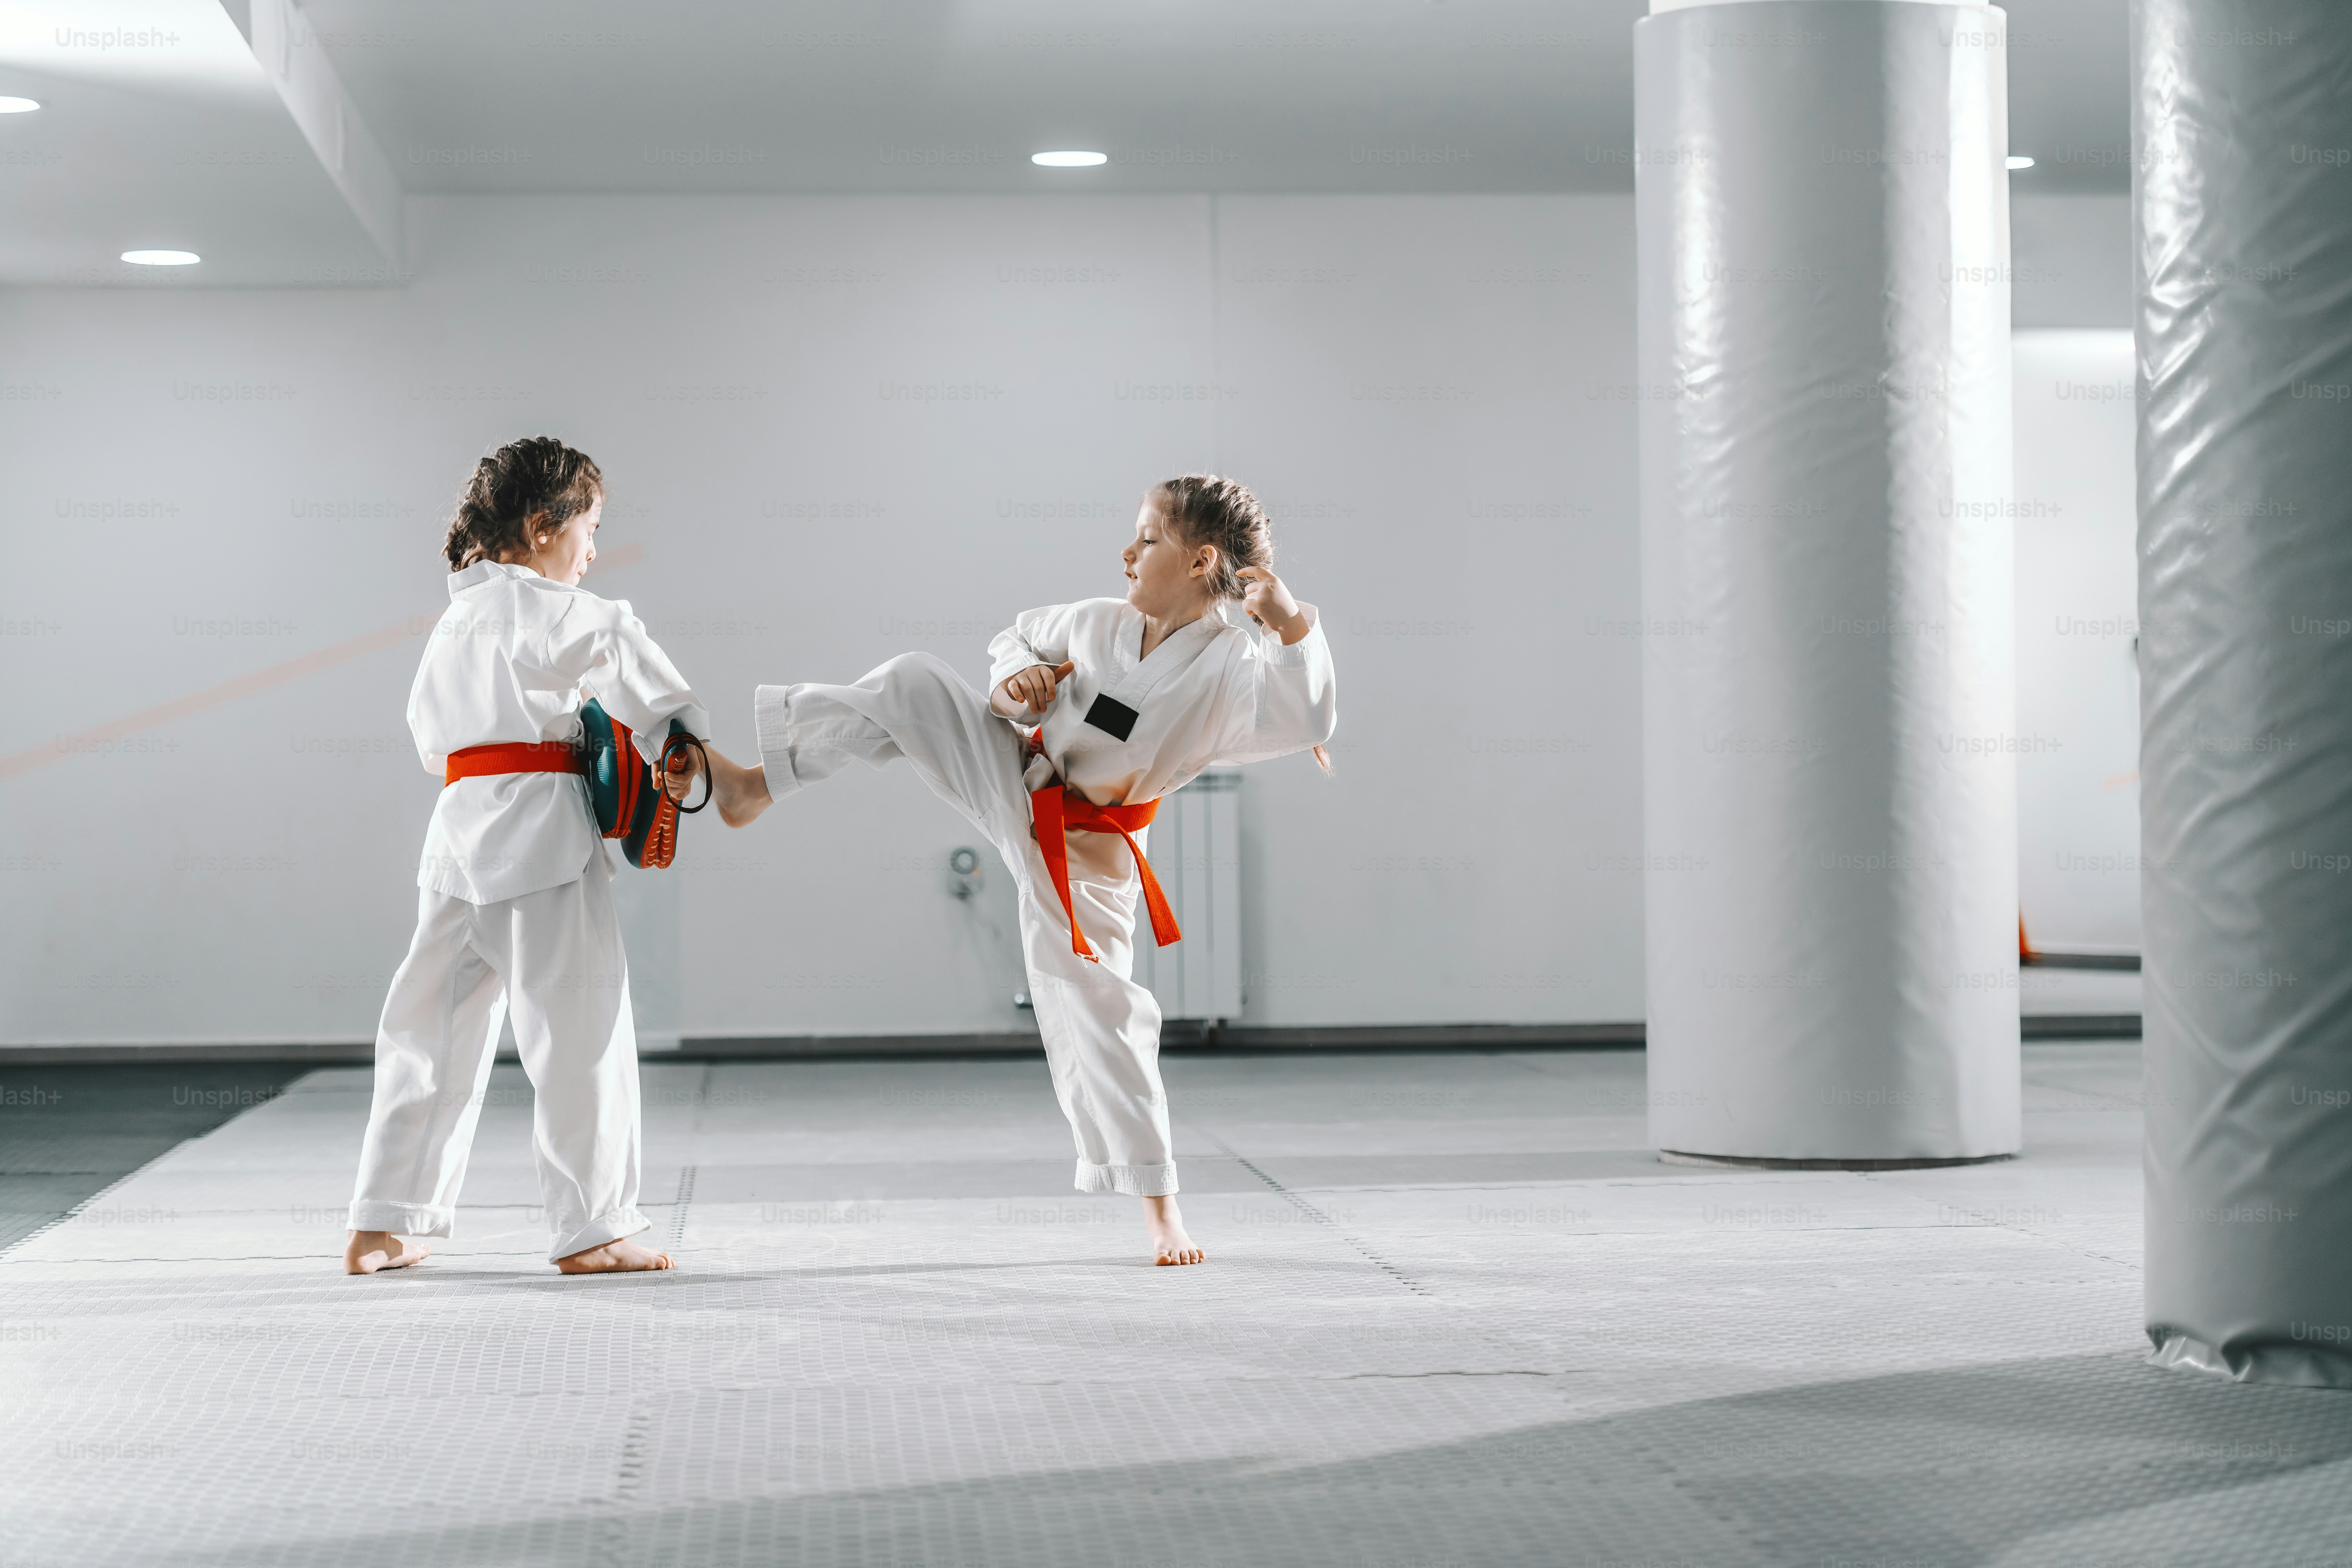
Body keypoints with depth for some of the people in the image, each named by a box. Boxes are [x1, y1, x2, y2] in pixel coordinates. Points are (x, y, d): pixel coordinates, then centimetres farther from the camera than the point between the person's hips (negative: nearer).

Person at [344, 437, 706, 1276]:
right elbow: (615, 639, -22)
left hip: (460, 824, 9)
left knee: (436, 1019, 13)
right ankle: (591, 1229, -1)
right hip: (537, 821, -9)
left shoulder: (457, 616, 22)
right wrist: (680, 732, -13)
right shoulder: (535, 604, -5)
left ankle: (383, 1224, 15)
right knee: (580, 1025, -3)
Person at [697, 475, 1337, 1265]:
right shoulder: (1099, 622, -4)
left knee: (1094, 1008, -6)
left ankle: (1159, 1207, 8)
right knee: (915, 682, -11)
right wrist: (1013, 681, -7)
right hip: (1011, 781, 5)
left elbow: (1304, 719, -41)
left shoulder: (1231, 667, -22)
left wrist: (1293, 624, -54)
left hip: (1079, 857, -5)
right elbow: (1018, 638, 15)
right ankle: (759, 782, -1)